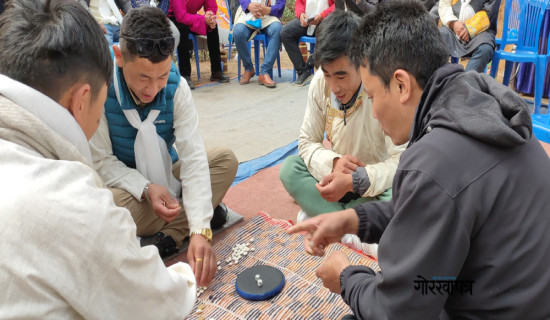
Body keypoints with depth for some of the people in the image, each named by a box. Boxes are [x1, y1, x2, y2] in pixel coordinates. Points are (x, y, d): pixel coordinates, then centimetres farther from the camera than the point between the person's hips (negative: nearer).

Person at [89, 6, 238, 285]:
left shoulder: (176, 87, -20)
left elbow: (193, 157, -27)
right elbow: (100, 160, -18)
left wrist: (200, 230, -36)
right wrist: (146, 188, -35)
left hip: (166, 177, 3)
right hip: (124, 183, -3)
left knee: (226, 160, -15)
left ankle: (168, 237, -20)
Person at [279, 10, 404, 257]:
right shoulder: (321, 82, -15)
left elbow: (401, 161, -25)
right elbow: (307, 142, -6)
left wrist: (353, 181, -39)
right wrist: (333, 162, -27)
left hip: (378, 179, -3)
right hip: (339, 173, 4)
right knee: (289, 169, -19)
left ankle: (319, 214, -17)